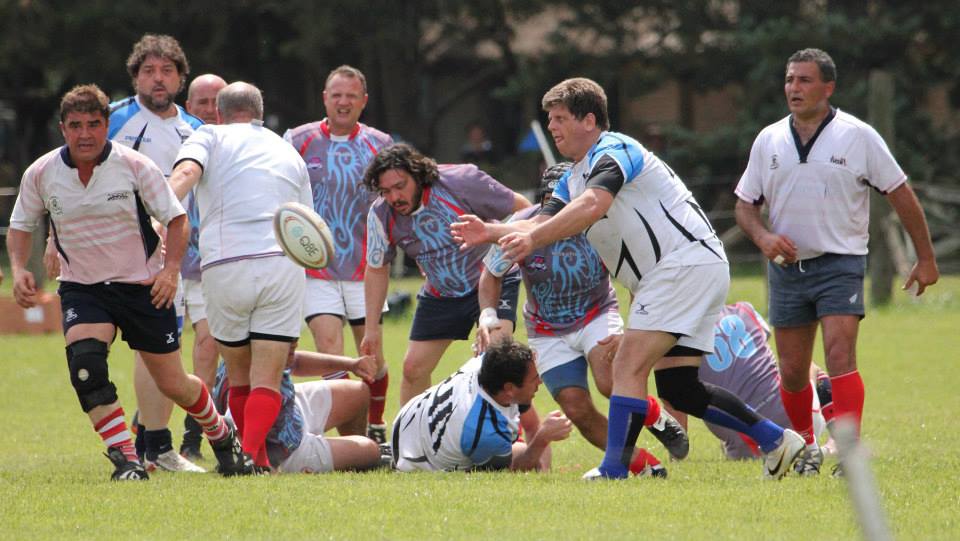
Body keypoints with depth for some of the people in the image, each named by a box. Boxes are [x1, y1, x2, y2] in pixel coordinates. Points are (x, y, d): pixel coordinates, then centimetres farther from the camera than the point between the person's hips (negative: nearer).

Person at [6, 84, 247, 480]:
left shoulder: (135, 166, -13)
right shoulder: (41, 174, -7)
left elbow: (176, 217, -5)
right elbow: (21, 225, 9)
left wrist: (170, 269, -18)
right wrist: (18, 270, -8)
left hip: (142, 285, -1)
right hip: (81, 287, 1)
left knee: (173, 385, 4)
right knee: (84, 359, -29)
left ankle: (220, 434, 36)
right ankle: (124, 459, -25)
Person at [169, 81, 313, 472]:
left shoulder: (210, 137, 14)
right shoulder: (289, 153, 25)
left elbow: (185, 173, -9)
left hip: (225, 267, -2)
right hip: (282, 264, 2)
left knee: (239, 375, 16)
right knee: (267, 379, -1)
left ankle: (256, 458, 19)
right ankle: (252, 451, -22)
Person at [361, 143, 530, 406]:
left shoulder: (462, 181, -25)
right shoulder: (380, 215, -14)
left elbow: (521, 209, -13)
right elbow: (376, 269, 2)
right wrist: (371, 329, 3)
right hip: (439, 294, 4)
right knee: (414, 368, 1)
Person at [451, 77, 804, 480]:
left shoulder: (614, 151, -10)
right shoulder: (574, 178, 20)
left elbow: (591, 206, -29)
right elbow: (542, 224, 10)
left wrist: (533, 238, -37)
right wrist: (491, 232, -8)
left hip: (686, 263, -10)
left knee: (629, 366, -17)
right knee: (677, 389, 8)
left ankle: (613, 470, -22)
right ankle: (776, 440, 17)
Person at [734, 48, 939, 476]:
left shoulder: (858, 137, -3)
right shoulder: (769, 140, 7)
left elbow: (901, 195, 2)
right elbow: (745, 204, 13)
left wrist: (925, 259, 3)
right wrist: (763, 236, -9)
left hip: (840, 264, -4)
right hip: (787, 266, 4)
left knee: (840, 356, -20)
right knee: (792, 373, 6)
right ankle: (805, 446, 28)